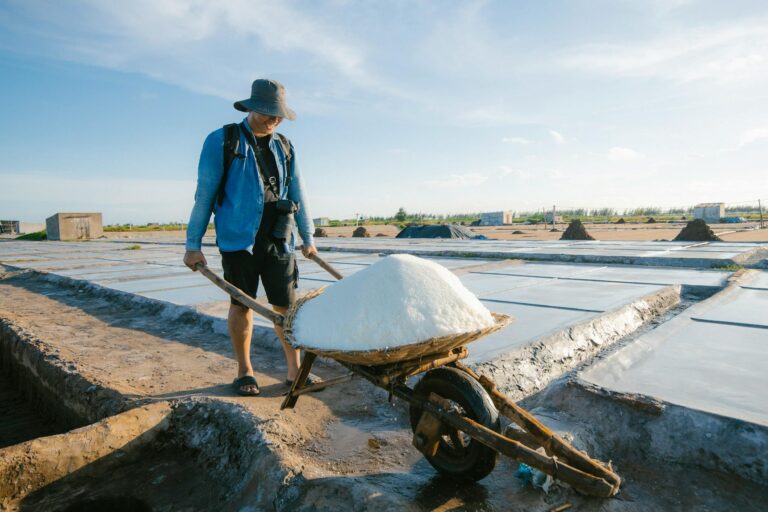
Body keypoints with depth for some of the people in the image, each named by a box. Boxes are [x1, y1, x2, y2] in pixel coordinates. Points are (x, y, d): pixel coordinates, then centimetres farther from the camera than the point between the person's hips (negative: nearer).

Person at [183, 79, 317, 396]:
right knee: (242, 305, 6)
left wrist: (307, 237, 19)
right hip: (238, 239, -3)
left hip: (279, 240, 3)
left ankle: (294, 370, 17)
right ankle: (244, 371, 22)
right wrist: (193, 244, -2)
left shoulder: (284, 147, 12)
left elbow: (297, 193, 17)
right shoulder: (221, 141, 0)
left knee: (286, 305, 4)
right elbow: (204, 194, -1)